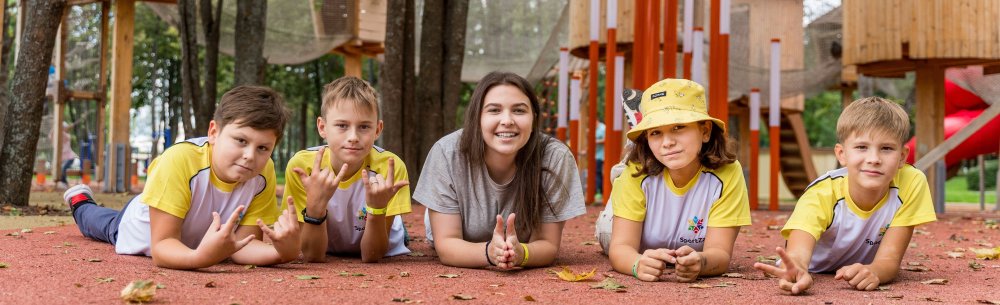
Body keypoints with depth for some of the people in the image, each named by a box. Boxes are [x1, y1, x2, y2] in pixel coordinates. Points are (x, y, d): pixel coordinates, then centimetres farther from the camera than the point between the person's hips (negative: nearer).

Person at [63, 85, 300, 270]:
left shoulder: (263, 174, -35)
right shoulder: (180, 161, -47)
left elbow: (242, 243, -33)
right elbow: (161, 246, -47)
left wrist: (279, 252, -54)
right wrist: (199, 257, -67)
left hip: (198, 241, 2)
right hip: (144, 227, -2)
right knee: (110, 226, 33)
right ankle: (80, 201, 62)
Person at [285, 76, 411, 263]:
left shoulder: (389, 168, -28)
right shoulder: (302, 165, -27)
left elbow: (371, 256, -24)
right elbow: (312, 255, -25)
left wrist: (377, 207, -41)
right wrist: (315, 204, -42)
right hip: (326, 252, 1)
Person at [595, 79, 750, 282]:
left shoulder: (726, 174, -34)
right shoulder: (637, 173, -32)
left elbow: (720, 252, -37)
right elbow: (621, 246, -36)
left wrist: (700, 263, -62)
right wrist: (639, 264, -61)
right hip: (642, 254, -1)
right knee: (608, 233, -9)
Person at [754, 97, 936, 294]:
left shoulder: (912, 184, -28)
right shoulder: (822, 194, -32)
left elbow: (889, 259, -28)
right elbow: (797, 254, -48)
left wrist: (872, 272, -52)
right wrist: (796, 272, -73)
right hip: (815, 274, -2)